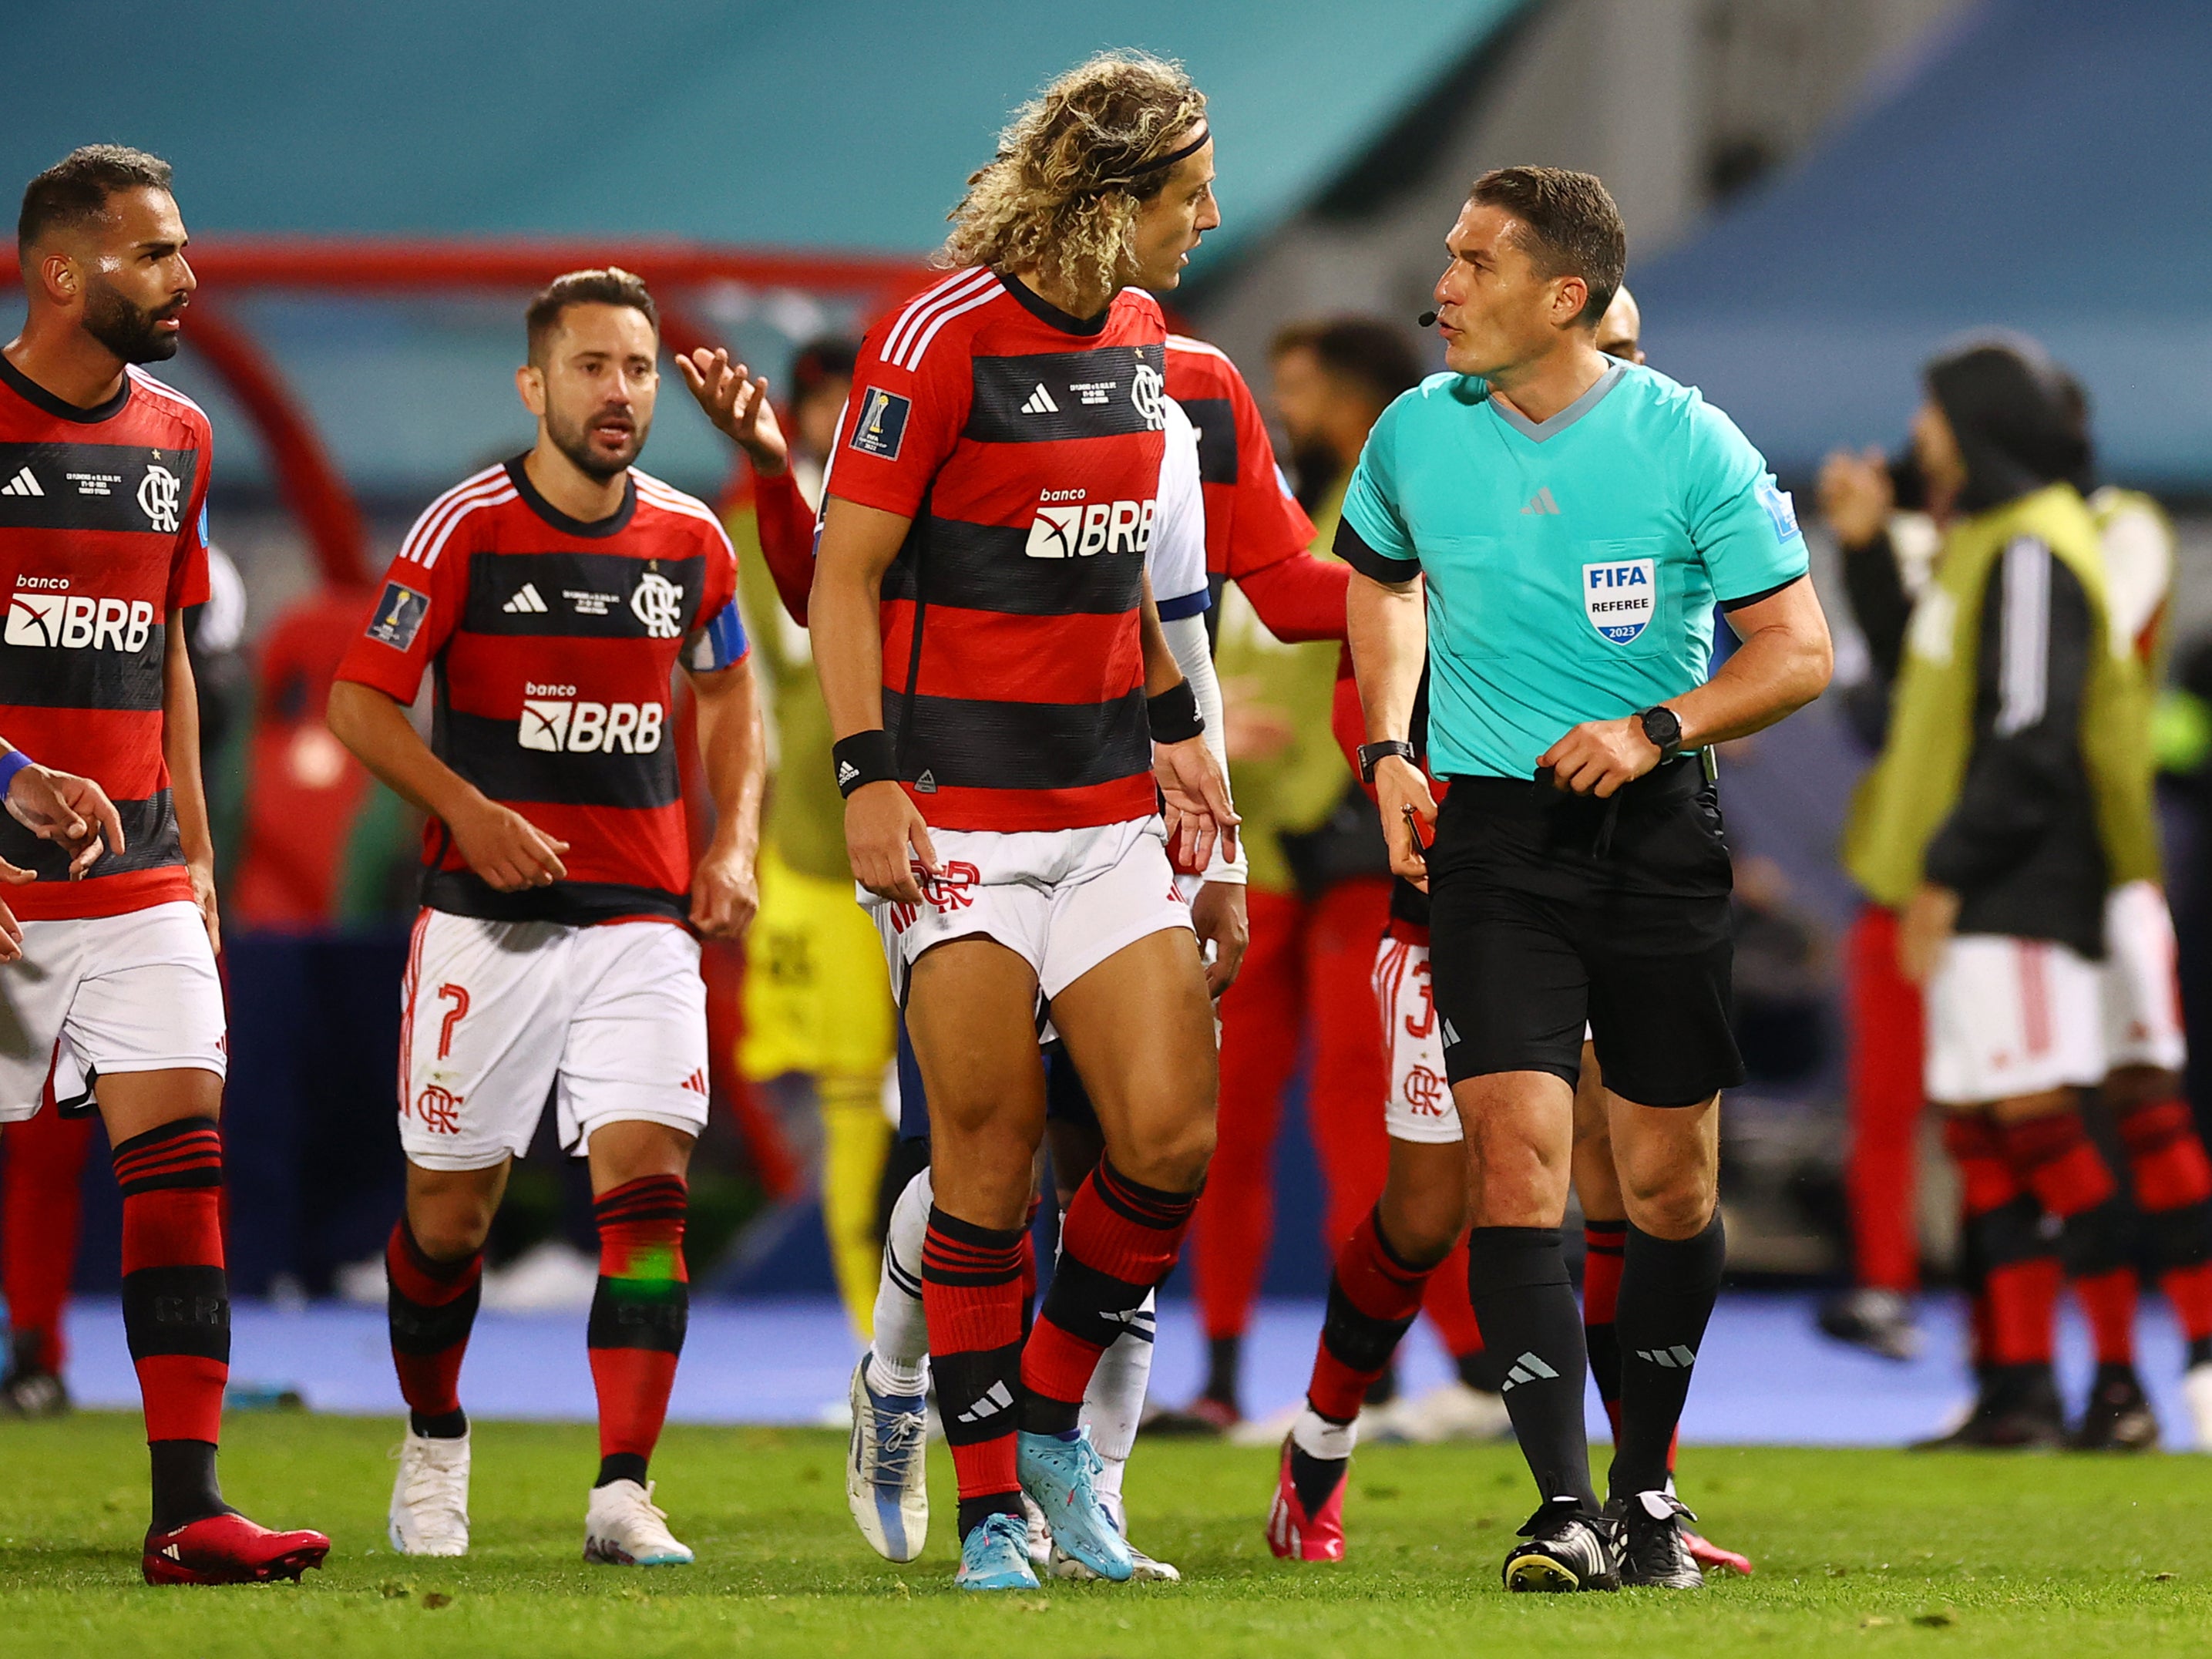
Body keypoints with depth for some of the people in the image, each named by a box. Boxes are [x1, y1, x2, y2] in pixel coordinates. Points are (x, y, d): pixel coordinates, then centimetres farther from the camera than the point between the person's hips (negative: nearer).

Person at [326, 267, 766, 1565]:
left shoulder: (691, 542, 5)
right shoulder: (467, 531, -6)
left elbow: (727, 691, 21)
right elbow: (362, 700, -3)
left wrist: (735, 841, 8)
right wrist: (469, 811, -16)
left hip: (645, 921, 2)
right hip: (489, 919, -2)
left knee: (649, 1181, -13)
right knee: (451, 1209, 5)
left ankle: (623, 1493, -14)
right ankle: (434, 1446, 30)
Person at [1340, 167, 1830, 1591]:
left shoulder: (1688, 444, -7)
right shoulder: (1417, 434, 2)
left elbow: (1798, 650, -2)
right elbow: (1380, 577, 24)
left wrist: (1657, 730, -16)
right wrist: (1388, 748, 11)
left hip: (1657, 830, -1)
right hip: (1490, 832, 1)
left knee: (1672, 1181, 5)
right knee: (1516, 1156, -15)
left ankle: (1647, 1486, 25)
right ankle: (1564, 1511, -17)